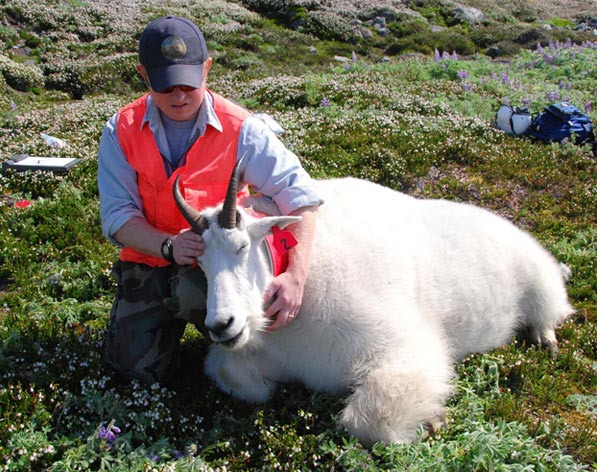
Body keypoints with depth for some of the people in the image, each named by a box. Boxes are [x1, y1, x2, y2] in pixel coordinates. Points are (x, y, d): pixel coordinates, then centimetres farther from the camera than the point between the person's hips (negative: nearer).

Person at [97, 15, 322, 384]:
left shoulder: (240, 129, -13)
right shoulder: (121, 132, -6)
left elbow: (301, 196, -19)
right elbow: (117, 217, -10)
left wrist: (296, 276, -32)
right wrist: (169, 245, -31)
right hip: (149, 260, 2)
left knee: (194, 292, -36)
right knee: (140, 368, -9)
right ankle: (172, 315, 26)